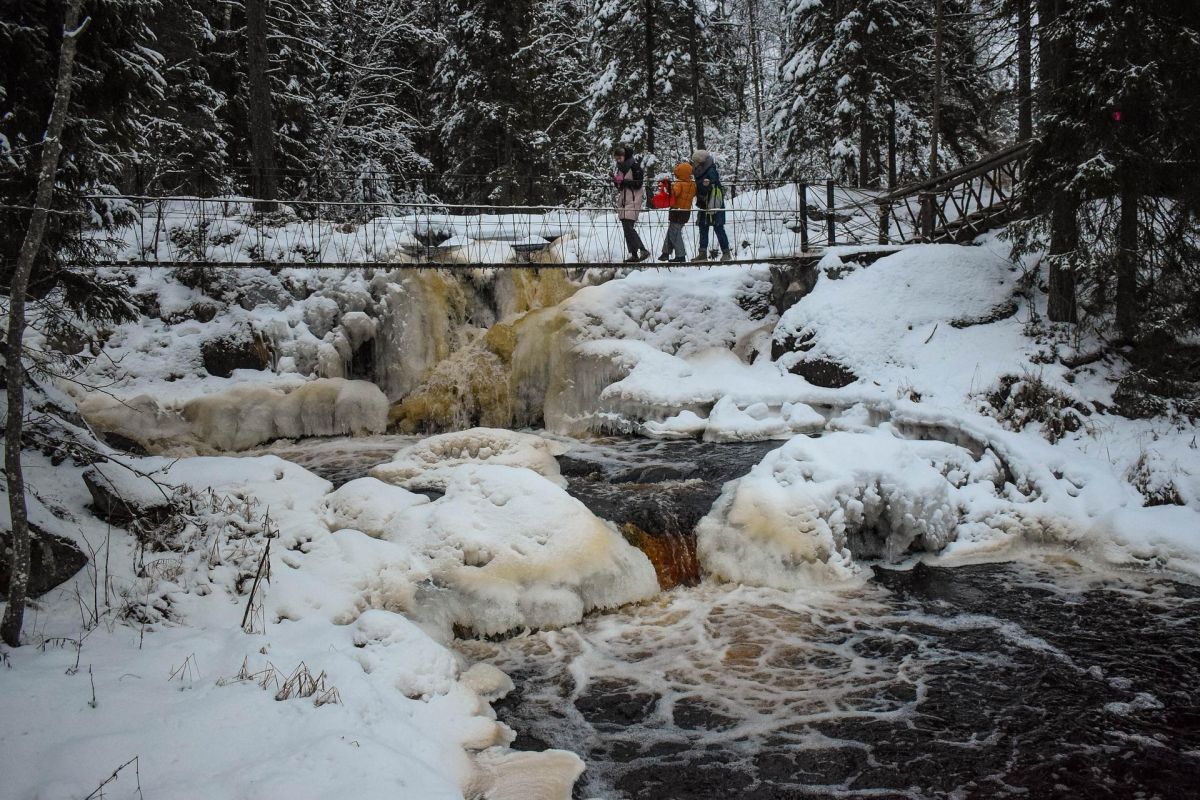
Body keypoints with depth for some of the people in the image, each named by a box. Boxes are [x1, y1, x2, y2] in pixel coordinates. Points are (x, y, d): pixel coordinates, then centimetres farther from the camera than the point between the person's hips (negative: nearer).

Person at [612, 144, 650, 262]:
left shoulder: (635, 166, -7)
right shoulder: (620, 167, 16)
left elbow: (638, 184, -14)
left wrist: (623, 181, -19)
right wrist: (616, 181, -1)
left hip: (633, 200, -8)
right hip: (623, 200, 8)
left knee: (629, 227, -18)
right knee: (626, 228, 5)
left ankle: (643, 250, -14)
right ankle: (633, 254, 8)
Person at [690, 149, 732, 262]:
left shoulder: (711, 173, -15)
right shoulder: (701, 174, 11)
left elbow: (714, 192, -24)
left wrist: (712, 207, -32)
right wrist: (699, 203, 20)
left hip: (714, 206, -9)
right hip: (704, 207, 9)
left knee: (718, 229, -4)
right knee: (703, 229, 9)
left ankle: (726, 253, 3)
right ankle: (703, 253, 14)